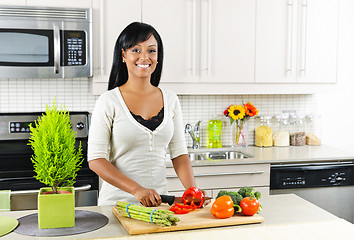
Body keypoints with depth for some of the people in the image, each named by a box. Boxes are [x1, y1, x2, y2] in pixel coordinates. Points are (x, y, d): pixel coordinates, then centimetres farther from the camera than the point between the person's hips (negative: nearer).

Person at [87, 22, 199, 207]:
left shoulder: (170, 100, 8)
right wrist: (137, 189, -18)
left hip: (159, 200, 3)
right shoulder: (108, 102, -5)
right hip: (118, 201, -3)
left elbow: (179, 153, 10)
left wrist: (193, 191, -5)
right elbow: (95, 160, -8)